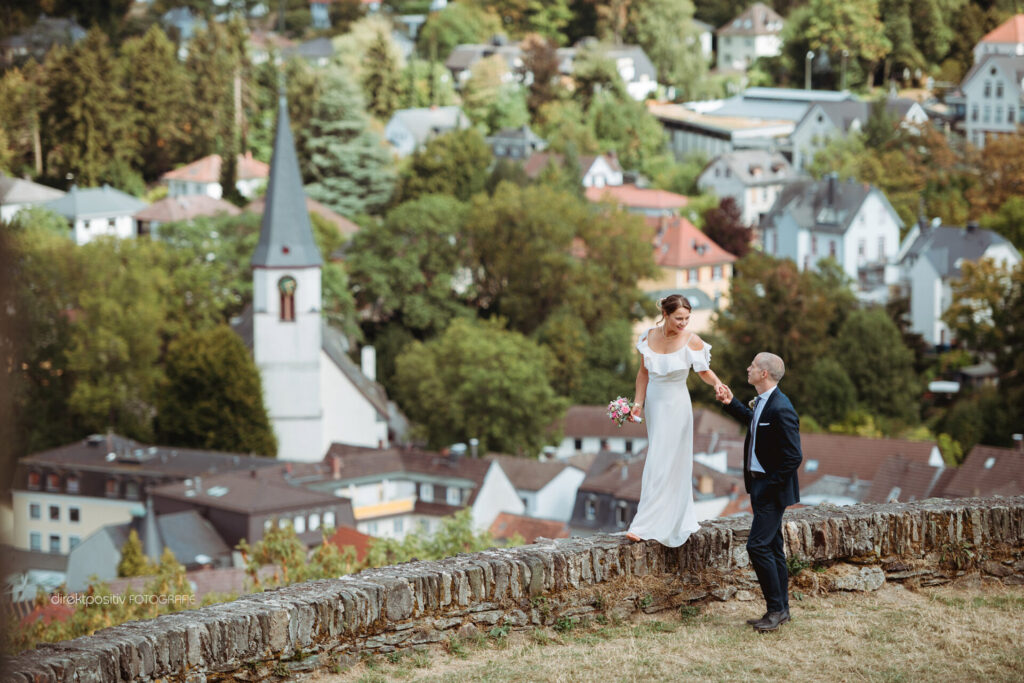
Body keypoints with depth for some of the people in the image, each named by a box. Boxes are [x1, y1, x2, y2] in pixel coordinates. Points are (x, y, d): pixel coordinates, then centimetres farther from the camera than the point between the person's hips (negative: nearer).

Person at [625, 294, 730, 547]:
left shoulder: (692, 342, -12)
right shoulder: (649, 337, -1)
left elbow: (704, 370, 0)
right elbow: (644, 372, 9)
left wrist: (716, 383, -20)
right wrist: (638, 402, 1)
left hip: (676, 405, -5)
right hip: (653, 403, 5)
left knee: (662, 464, -7)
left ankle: (645, 525, -8)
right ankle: (681, 520, 23)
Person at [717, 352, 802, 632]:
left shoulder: (781, 410, -23)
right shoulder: (763, 402, 7)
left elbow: (793, 457, -23)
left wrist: (769, 484, -19)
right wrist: (731, 404, 21)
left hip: (772, 488, -10)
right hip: (761, 485, 10)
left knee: (758, 546, -11)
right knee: (772, 547, 13)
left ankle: (776, 608, -4)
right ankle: (781, 610, 19)